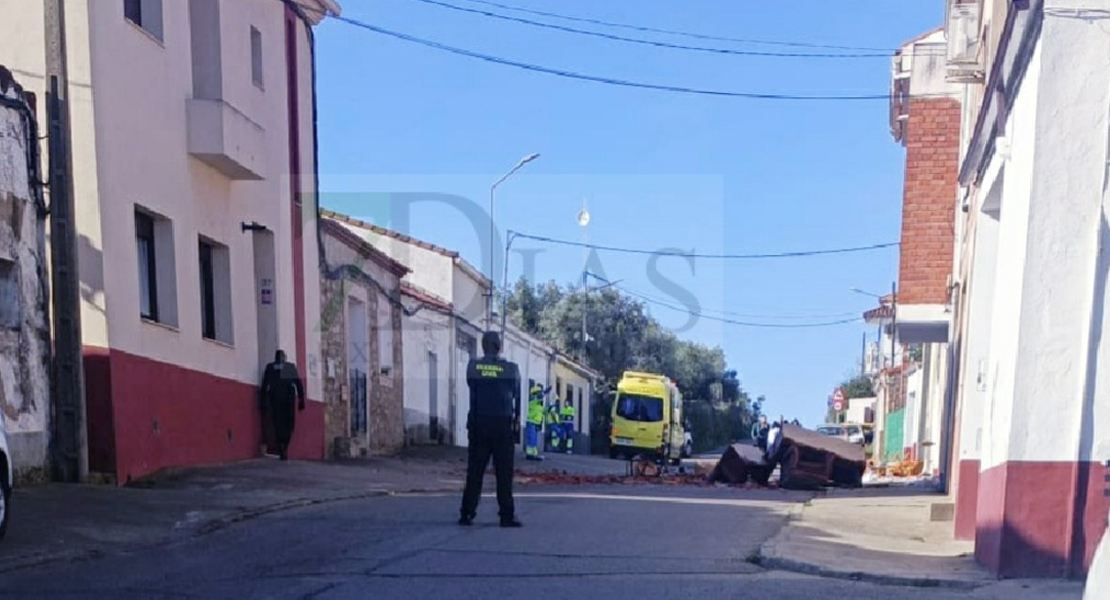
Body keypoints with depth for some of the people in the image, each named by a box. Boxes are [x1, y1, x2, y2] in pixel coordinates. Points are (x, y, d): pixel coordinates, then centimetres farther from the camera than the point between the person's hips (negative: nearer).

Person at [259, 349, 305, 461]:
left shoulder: (269, 367, 9)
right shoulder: (291, 367, 7)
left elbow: (264, 385, 4)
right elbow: (299, 383, 2)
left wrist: (263, 402, 6)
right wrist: (301, 400, 4)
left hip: (274, 398, 1)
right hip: (288, 398, -1)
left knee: (278, 424, 5)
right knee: (288, 424, 5)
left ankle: (281, 450, -6)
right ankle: (284, 448, -13)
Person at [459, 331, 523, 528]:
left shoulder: (472, 367, -2)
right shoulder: (512, 369, -3)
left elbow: (472, 390, 8)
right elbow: (517, 396, 9)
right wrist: (517, 419, 25)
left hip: (478, 425, 2)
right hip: (503, 425, -2)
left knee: (474, 471, 8)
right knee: (504, 472, 2)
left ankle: (467, 513, 9)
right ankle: (507, 515, 2)